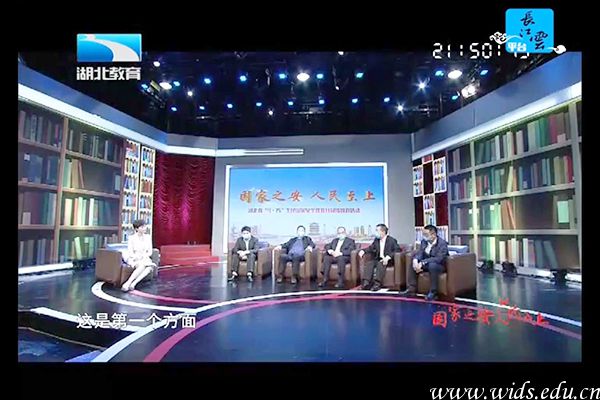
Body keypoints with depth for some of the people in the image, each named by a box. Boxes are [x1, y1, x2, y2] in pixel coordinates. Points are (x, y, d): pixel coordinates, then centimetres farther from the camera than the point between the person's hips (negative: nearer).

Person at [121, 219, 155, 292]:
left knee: (150, 267, -34)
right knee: (142, 266, -38)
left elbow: (150, 252, 7)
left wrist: (143, 256, -13)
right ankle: (127, 283, -41)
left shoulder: (148, 237, 7)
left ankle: (133, 283, -42)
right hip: (133, 259, -3)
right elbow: (130, 253, -6)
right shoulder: (132, 238, -3)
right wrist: (137, 257, -23)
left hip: (145, 259, 3)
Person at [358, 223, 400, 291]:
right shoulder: (376, 240, 13)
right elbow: (371, 248, 14)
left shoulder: (391, 240, -5)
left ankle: (377, 284, -40)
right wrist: (363, 250, -8)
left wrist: (388, 257, -28)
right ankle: (366, 283, -32)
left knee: (380, 264, -34)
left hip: (388, 260, -5)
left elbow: (397, 250, -15)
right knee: (369, 263, -22)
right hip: (378, 259, 5)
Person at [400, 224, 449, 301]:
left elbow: (438, 259, -30)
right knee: (412, 264, -9)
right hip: (427, 264, 7)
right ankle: (411, 289, -4)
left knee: (432, 265, -37)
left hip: (440, 265, -7)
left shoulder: (442, 243, -21)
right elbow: (419, 253, -4)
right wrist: (415, 260, -28)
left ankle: (433, 292, -27)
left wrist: (422, 263, -37)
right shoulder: (424, 241, 0)